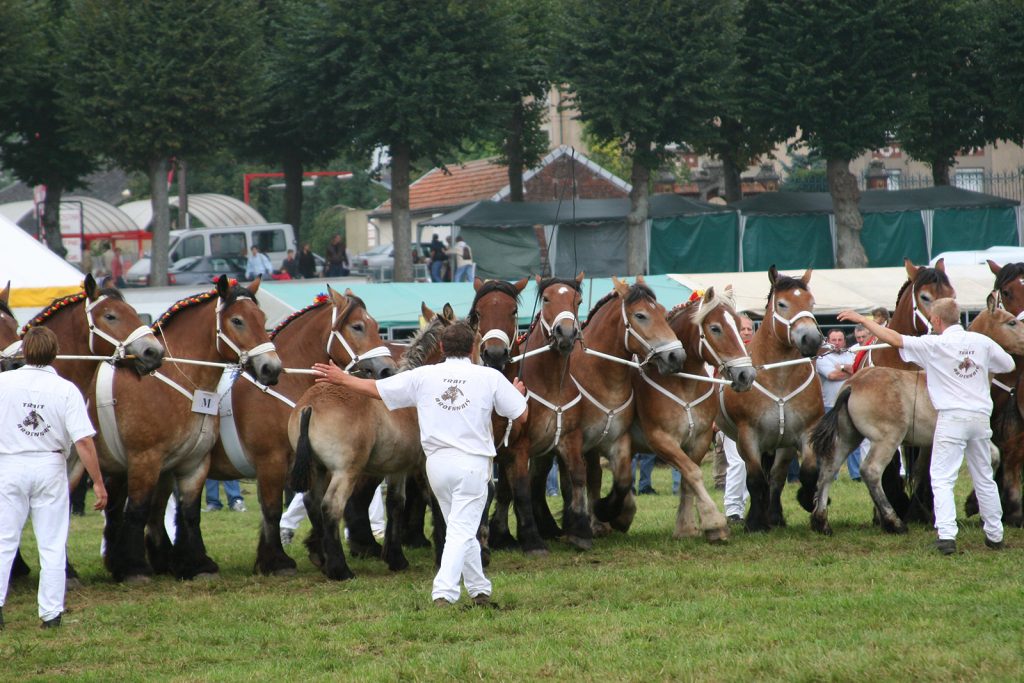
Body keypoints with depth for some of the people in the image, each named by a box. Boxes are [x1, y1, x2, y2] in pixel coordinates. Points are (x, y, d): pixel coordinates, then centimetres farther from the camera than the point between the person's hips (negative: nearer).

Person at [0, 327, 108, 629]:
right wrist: (98, 482, -10)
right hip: (50, 468, 0)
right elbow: (84, 441, -14)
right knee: (52, 545, 8)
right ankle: (51, 613, 8)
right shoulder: (66, 390, -9)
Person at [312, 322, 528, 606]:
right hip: (472, 464, -3)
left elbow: (375, 389, 10)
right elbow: (521, 416, 4)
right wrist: (518, 392, 26)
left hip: (437, 463, 3)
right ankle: (444, 592, -20)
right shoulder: (490, 377, -1)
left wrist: (341, 379, 25)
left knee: (461, 529, 18)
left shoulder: (423, 376, 3)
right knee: (462, 531, -5)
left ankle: (479, 589, 24)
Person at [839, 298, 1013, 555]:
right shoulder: (982, 342, 4)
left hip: (952, 418, -5)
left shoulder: (934, 345, -8)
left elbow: (894, 339, -10)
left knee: (942, 479, -4)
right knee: (984, 479, 15)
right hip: (981, 417, 5)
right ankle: (995, 535, 20)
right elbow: (1008, 364, 16)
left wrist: (861, 319, -3)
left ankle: (946, 535, -17)